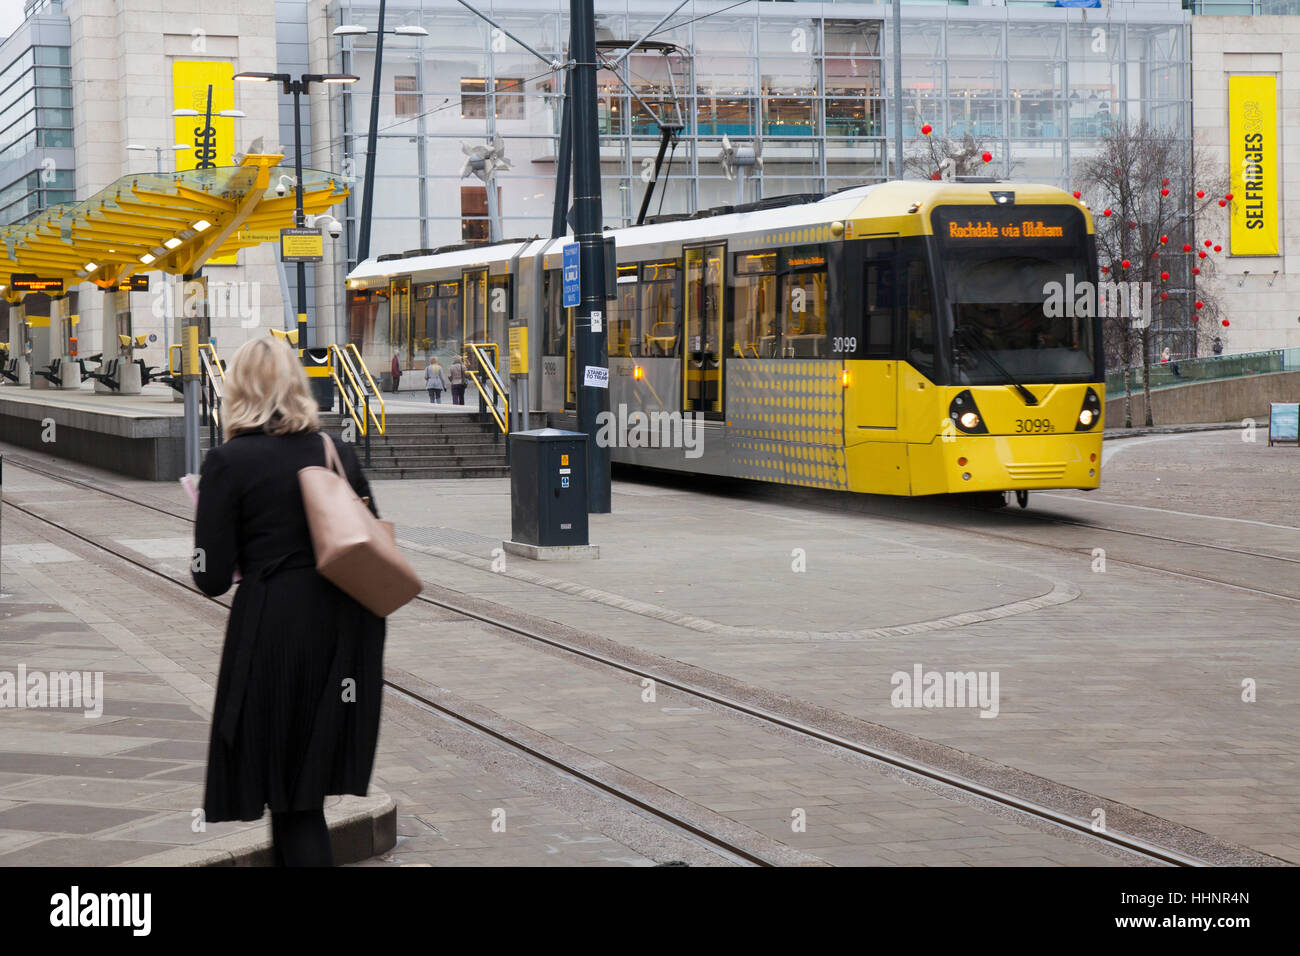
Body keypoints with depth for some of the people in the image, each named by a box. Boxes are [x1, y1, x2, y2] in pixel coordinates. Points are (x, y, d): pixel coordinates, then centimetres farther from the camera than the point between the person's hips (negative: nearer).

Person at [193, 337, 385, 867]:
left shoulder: (228, 462, -8)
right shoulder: (339, 451, 6)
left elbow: (213, 579, -9)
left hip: (276, 628, -5)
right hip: (347, 625, 5)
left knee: (291, 797, 3)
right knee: (311, 779, 19)